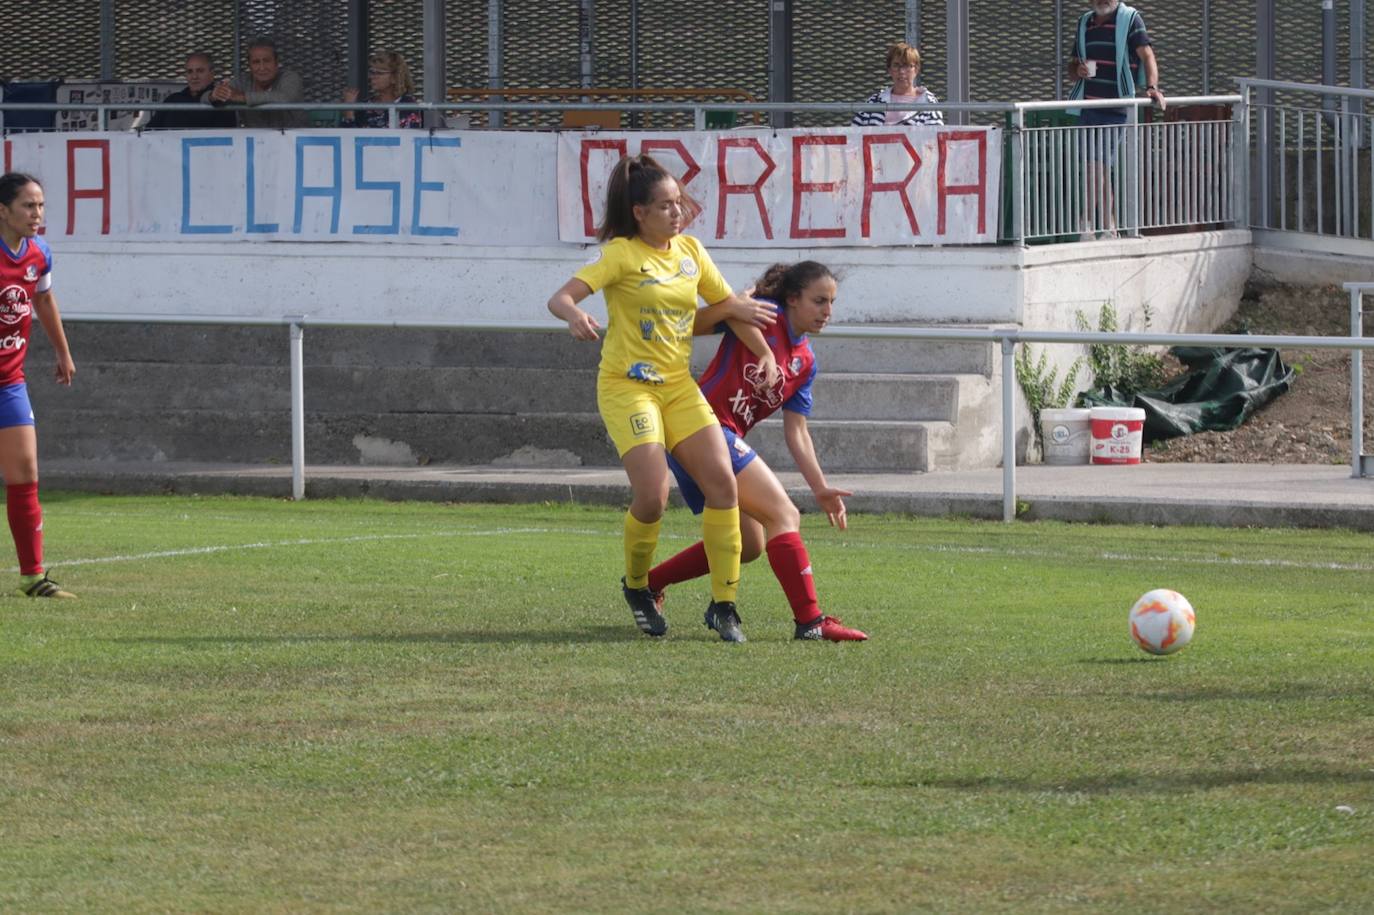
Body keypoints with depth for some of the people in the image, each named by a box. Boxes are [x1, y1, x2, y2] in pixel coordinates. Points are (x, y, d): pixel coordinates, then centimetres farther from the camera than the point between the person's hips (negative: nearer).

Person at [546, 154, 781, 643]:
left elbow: (728, 305, 20)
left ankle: (724, 604, -2)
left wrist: (765, 355, 12)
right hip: (627, 386, -6)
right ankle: (636, 587, 11)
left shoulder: (689, 250, 8)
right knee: (652, 497, -18)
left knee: (722, 482, -9)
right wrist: (574, 314, -42)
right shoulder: (621, 254, -10)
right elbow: (560, 298, -19)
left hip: (678, 385, 6)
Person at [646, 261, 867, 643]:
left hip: (727, 439, 10)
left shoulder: (805, 362, 15)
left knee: (747, 545, 19)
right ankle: (810, 621, -18)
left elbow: (796, 431, 15)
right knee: (784, 515, -15)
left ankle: (645, 583, 28)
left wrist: (820, 489, 10)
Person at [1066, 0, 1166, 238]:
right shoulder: (1085, 22, 16)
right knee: (1101, 168, 7)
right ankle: (1109, 228, 14)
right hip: (1089, 105, 6)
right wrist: (1077, 69, -1)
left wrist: (1151, 87, -30)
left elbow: (1147, 55, -13)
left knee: (1097, 167, -9)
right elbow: (1073, 63, 24)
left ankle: (1088, 225, -4)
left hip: (1115, 108, -6)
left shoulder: (1130, 19, -2)